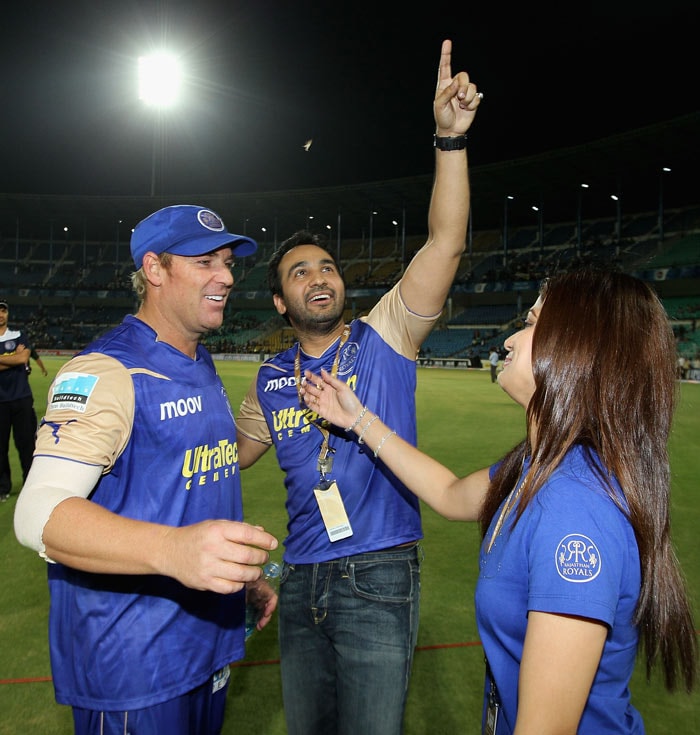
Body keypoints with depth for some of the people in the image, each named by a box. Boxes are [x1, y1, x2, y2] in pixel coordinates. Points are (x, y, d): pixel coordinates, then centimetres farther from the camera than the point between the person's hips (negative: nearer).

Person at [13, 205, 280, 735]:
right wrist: (171, 549, -46)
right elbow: (39, 513, -30)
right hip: (132, 670, -8)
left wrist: (247, 574, 15)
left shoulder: (204, 369, 9)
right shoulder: (105, 371, -19)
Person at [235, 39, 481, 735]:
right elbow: (229, 454, 17)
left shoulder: (384, 339, -6)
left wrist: (450, 137, -26)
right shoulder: (271, 379, 5)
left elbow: (445, 242, -17)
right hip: (301, 579, 4)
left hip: (378, 577, -4)